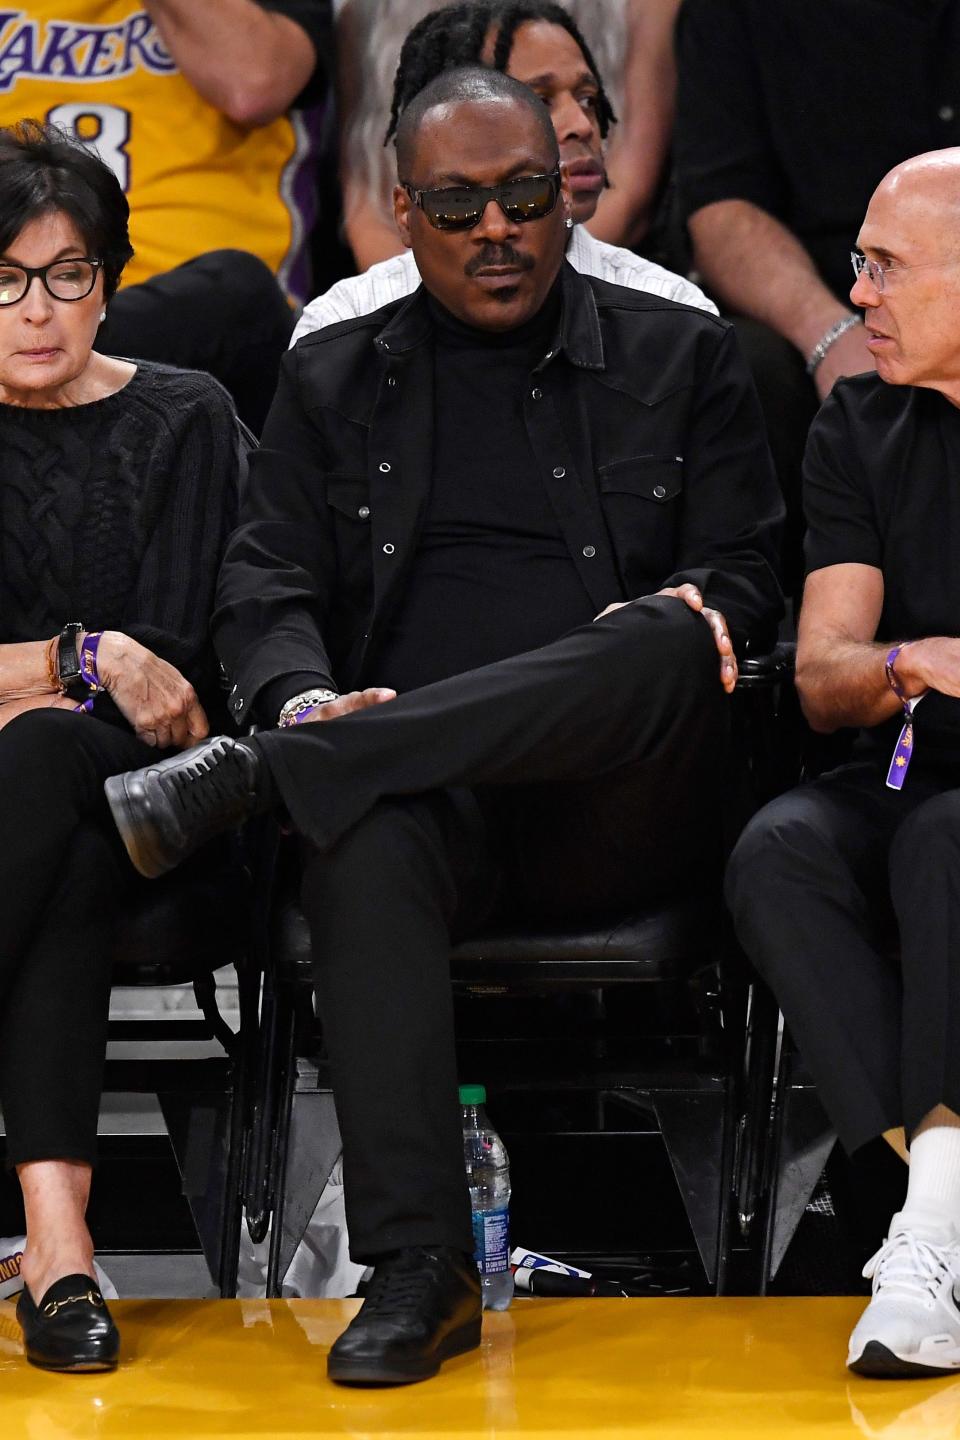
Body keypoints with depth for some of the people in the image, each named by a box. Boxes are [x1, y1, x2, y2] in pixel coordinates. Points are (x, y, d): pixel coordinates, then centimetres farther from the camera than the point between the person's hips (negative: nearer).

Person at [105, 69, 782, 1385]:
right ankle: (417, 1270, -41)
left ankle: (233, 782, -36)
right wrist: (305, 698, -14)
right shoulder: (333, 378, 20)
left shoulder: (682, 359, 17)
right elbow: (267, 586, 9)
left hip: (613, 807, 0)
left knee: (671, 644, -36)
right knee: (369, 838, -38)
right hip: (420, 783, 0)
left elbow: (745, 578, 13)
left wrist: (692, 613, -13)